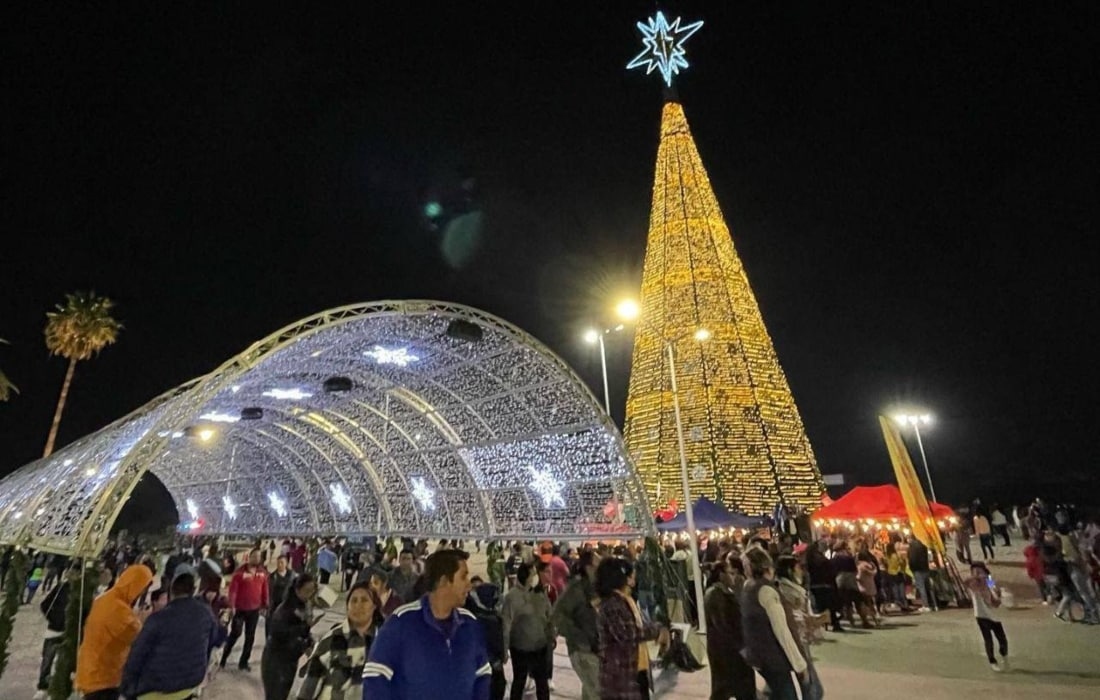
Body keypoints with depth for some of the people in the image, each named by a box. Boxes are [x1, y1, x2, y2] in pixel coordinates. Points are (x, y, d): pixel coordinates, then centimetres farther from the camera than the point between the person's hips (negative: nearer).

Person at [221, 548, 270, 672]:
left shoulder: (263, 572, 0)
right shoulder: (240, 572, -14)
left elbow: (265, 589, 6)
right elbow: (233, 590, -15)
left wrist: (265, 605, 6)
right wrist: (232, 606, -21)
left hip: (254, 609, 4)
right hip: (240, 609, -4)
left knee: (250, 637, 10)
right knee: (235, 633, 2)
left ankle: (244, 662, 23)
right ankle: (223, 659, 24)